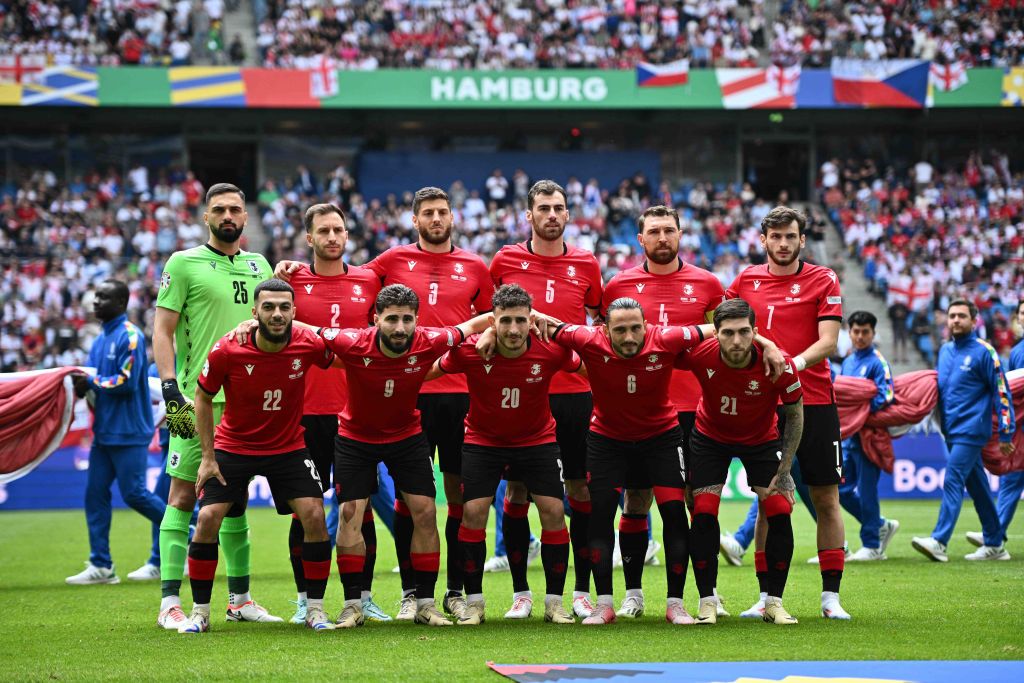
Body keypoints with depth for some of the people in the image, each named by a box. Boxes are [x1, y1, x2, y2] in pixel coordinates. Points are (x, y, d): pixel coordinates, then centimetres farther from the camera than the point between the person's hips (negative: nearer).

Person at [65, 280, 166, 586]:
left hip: (128, 433, -9)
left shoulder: (130, 336, -13)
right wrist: (80, 383, -7)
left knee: (135, 494, -6)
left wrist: (91, 382, -15)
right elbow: (93, 378, 14)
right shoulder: (101, 339, 14)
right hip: (104, 431, 9)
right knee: (95, 495, 5)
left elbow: (127, 382, -20)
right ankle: (101, 566, 8)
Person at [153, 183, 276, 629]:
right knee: (183, 494, -5)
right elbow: (163, 330, -4)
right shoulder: (184, 263, 0)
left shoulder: (259, 266, 14)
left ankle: (239, 599, 16)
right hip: (198, 399, -5)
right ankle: (170, 602, -4)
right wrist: (170, 387, -13)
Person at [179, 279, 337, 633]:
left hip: (289, 447, 1)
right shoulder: (227, 351, -21)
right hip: (233, 446, -1)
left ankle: (315, 609, 2)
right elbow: (203, 398, -5)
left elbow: (343, 360, 6)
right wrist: (207, 456, -6)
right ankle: (200, 612, 3)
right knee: (208, 518, -11)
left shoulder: (309, 345, -19)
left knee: (314, 516, -13)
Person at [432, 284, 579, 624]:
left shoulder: (551, 351, -21)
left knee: (553, 510, -8)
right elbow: (432, 370, -7)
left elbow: (584, 366, 0)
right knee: (473, 512, -10)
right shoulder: (470, 351, -23)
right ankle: (474, 602, 3)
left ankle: (554, 601, 5)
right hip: (482, 440, 0)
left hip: (538, 440, 1)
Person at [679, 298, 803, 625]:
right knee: (703, 514, -11)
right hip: (710, 437, 0)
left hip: (762, 440, 0)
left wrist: (783, 472, -13)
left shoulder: (779, 365, -30)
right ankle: (707, 601, 2)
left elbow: (794, 416, -13)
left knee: (780, 513, -11)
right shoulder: (699, 354, -31)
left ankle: (773, 602, 4)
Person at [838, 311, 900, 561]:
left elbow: (885, 398, -18)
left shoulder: (877, 362, -8)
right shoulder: (847, 362, 16)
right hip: (848, 436, 8)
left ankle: (871, 545, 5)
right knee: (842, 489, 9)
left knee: (866, 490, -4)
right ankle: (881, 526, 25)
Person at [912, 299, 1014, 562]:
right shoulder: (945, 351, 13)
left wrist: (1006, 433, -8)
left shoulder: (984, 352, -7)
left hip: (971, 431, -7)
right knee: (977, 486, 12)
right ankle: (994, 545, 18)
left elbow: (1002, 392, -6)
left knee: (953, 481, -16)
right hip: (952, 431, 7)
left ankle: (939, 541, -23)